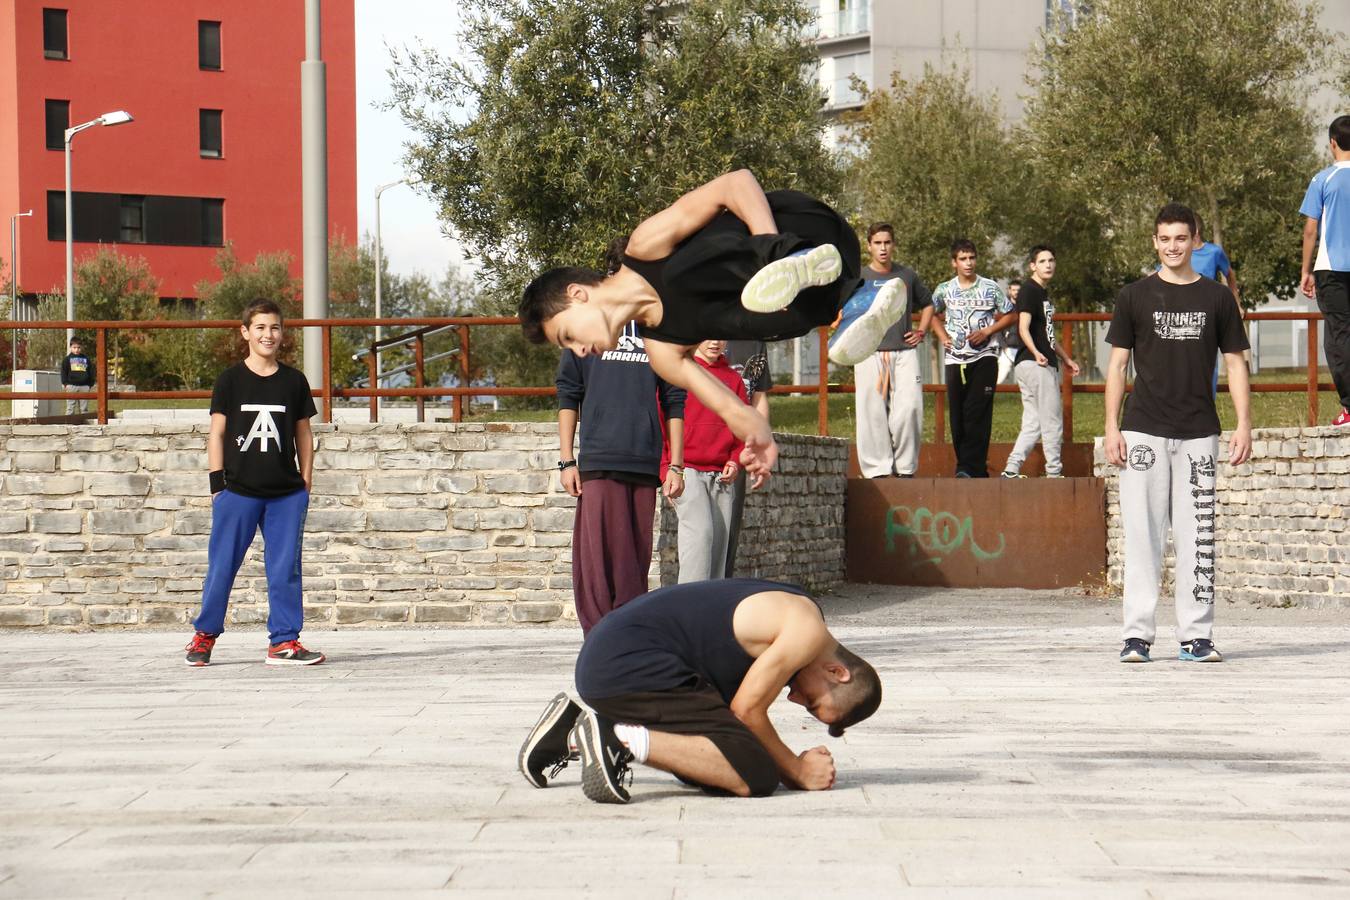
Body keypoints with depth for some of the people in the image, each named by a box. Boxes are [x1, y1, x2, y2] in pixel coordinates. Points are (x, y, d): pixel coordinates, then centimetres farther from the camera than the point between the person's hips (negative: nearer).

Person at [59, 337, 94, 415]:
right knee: (70, 408, -2)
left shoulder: (86, 359, 13)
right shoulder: (67, 359, 7)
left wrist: (90, 384, 8)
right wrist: (65, 383, -5)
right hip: (71, 386, -2)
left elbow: (91, 372, 16)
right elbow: (63, 372, 5)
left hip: (84, 386, 2)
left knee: (84, 408, 4)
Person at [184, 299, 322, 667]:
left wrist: (306, 483, 9)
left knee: (286, 568, 1)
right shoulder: (230, 380, 2)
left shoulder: (294, 381, 8)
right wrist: (217, 484, -2)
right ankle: (204, 635, 15)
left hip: (286, 493, 2)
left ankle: (283, 640, 7)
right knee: (222, 565, 2)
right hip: (238, 491, -2)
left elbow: (303, 434, 13)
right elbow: (216, 433, 3)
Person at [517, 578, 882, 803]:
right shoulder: (809, 631, -8)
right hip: (632, 667, -10)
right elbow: (746, 710, -8)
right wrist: (798, 772, 4)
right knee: (755, 776, -16)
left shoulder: (782, 616, 21)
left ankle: (572, 727, 20)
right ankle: (622, 739, -22)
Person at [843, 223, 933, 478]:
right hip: (870, 353, -1)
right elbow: (841, 317, 10)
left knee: (909, 408, -10)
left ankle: (905, 467, -1)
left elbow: (927, 304, 30)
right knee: (873, 412, -6)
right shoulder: (858, 278, 8)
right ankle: (877, 469, -1)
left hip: (904, 352, 1)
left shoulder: (907, 276, 15)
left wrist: (921, 331, 16)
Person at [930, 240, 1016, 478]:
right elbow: (933, 315, 23)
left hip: (984, 357, -3)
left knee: (977, 413, -12)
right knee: (958, 415, 2)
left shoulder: (990, 288, 1)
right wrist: (943, 337, 6)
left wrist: (987, 331, -6)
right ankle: (976, 469, 10)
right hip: (956, 358, 3)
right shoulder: (944, 290, 6)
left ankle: (970, 467, -14)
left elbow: (1010, 315, 7)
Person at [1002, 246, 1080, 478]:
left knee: (1033, 423, 8)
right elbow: (1024, 328, -23)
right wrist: (1036, 353, -39)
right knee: (1052, 420, -4)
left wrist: (1066, 359, 34)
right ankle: (1054, 472, 2)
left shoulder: (1043, 293, 20)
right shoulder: (1029, 292, -11)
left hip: (1045, 364, 10)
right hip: (1034, 364, -10)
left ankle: (1011, 470, 6)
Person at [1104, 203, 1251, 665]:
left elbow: (1235, 363, 9)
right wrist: (1111, 427, -2)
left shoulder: (1217, 298, 8)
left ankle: (1197, 635, 6)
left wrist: (1244, 425, 0)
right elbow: (1117, 363, 6)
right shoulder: (1134, 296, 5)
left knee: (1198, 537, 1)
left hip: (1199, 434, 1)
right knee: (1142, 535, -3)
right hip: (1144, 431, -1)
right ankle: (1137, 634, 0)